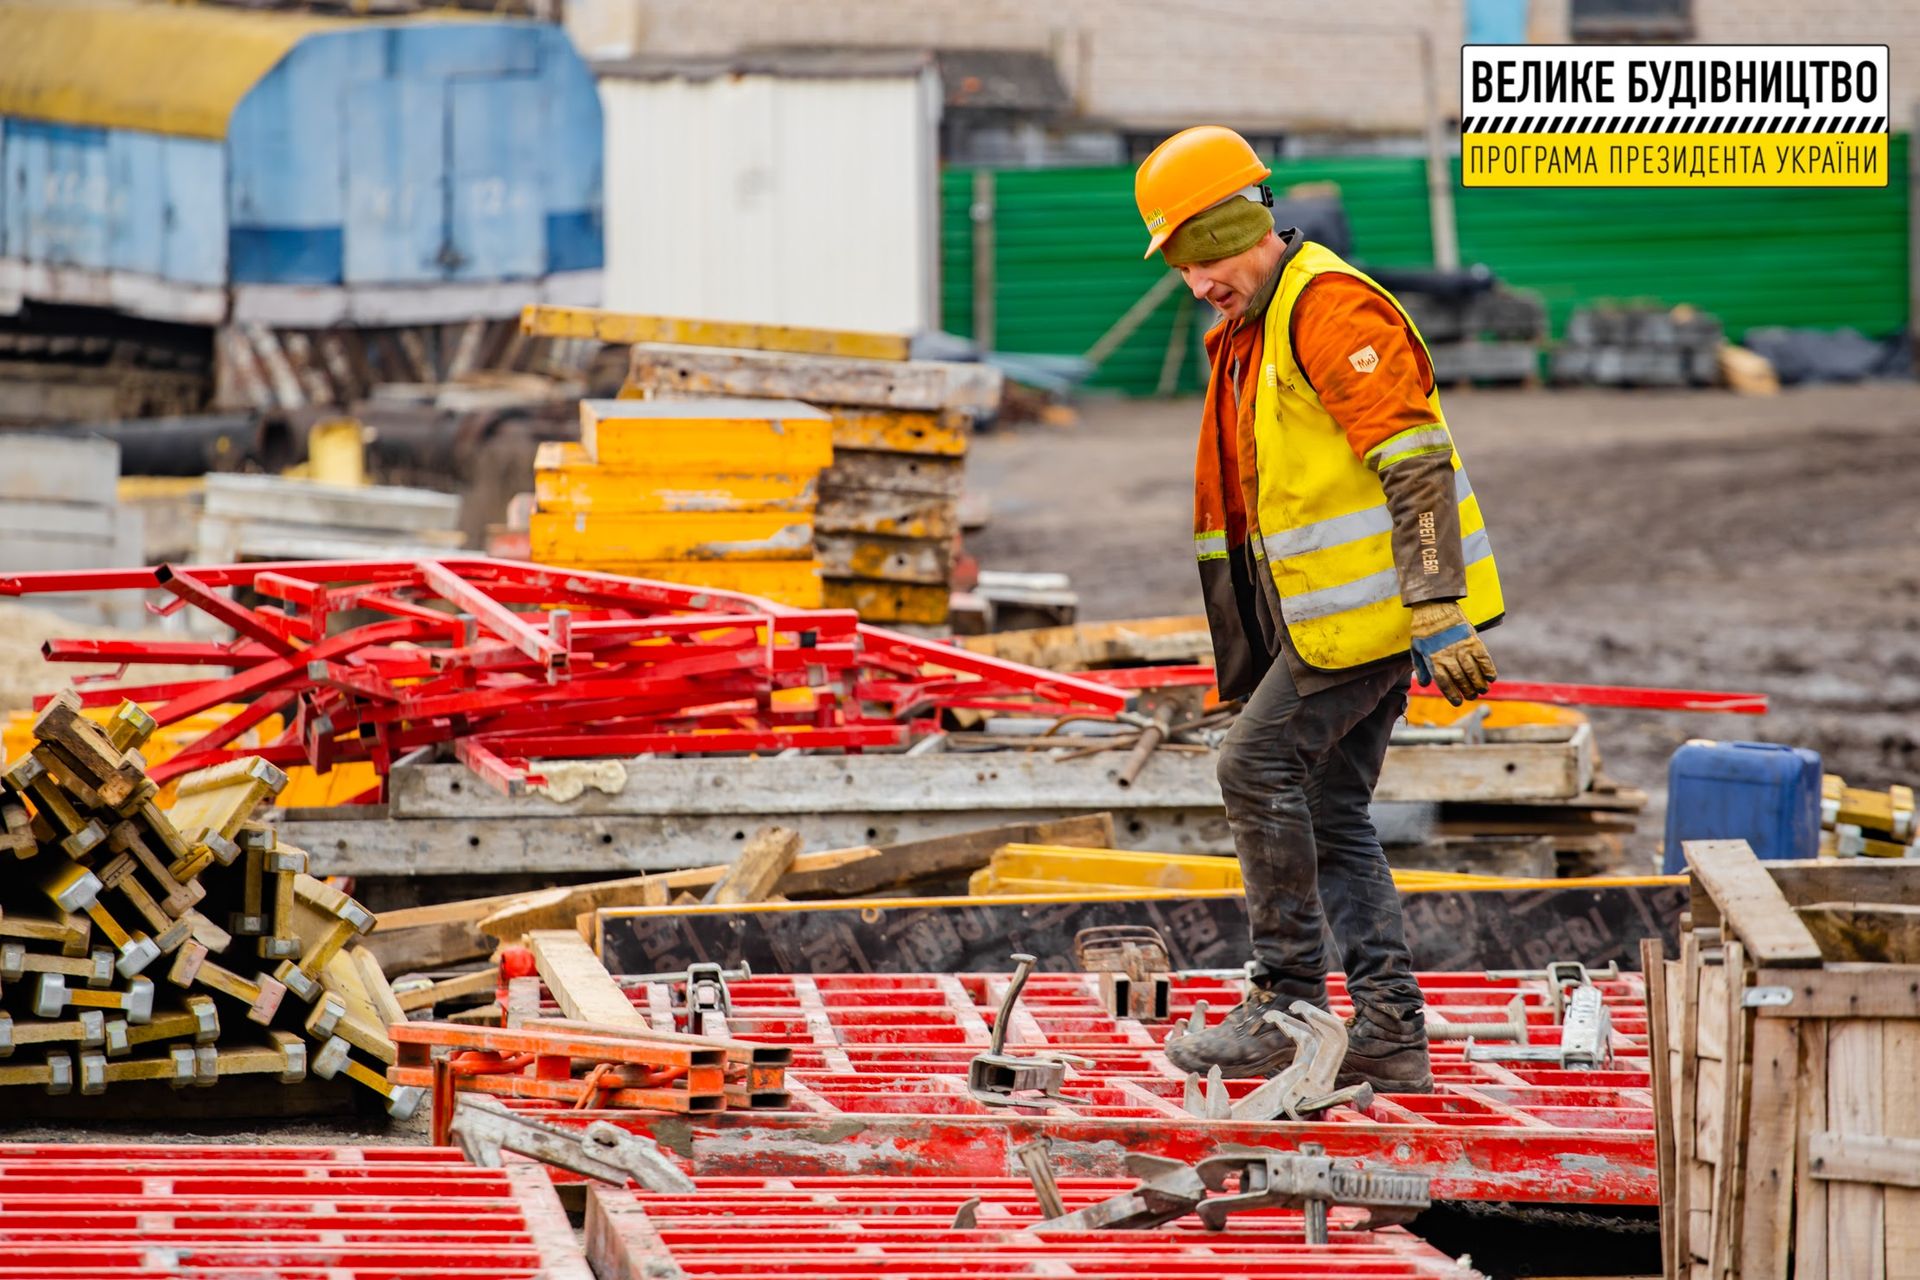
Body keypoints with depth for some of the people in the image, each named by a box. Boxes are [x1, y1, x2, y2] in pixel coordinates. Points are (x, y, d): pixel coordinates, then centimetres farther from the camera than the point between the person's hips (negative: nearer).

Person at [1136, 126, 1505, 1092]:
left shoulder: (1329, 307, -15)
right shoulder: (1246, 337, 18)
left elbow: (1414, 463, -21)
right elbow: (1245, 501, 25)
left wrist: (1437, 613, -27)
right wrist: (1248, 654, 26)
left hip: (1372, 599, -10)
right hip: (1328, 610, 10)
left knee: (1259, 763, -10)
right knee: (1332, 810, 7)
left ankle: (1288, 1006, -5)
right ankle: (1389, 1030, 6)